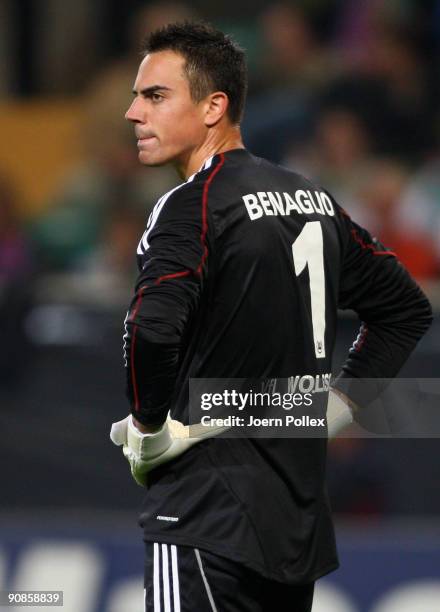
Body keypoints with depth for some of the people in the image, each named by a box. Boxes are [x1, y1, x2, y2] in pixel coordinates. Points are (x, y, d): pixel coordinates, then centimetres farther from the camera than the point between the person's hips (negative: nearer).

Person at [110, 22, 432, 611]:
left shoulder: (192, 206, -12)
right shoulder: (312, 198, 13)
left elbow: (153, 329, -30)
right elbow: (408, 308, 23)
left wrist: (147, 428, -14)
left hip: (209, 524, -8)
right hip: (301, 521, 8)